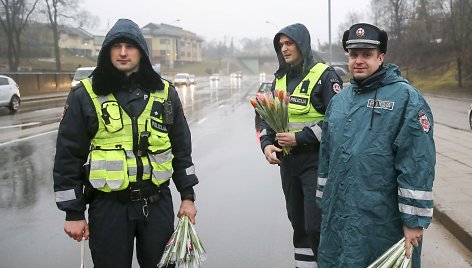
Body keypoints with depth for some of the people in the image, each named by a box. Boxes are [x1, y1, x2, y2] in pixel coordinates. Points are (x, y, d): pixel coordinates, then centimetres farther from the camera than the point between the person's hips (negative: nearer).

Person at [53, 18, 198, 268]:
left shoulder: (165, 92, 5)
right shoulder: (85, 95, -4)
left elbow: (181, 148, 11)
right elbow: (68, 156, -2)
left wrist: (187, 196, 8)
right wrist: (73, 212, -3)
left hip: (158, 203, 2)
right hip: (108, 207, -2)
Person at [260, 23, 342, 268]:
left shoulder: (324, 76, -9)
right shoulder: (280, 79, 12)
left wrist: (300, 138, -19)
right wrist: (267, 144, -3)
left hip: (316, 161, -6)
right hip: (287, 161, 7)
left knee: (316, 226, -9)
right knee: (298, 224, 15)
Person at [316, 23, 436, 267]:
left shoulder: (405, 98, -10)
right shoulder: (339, 100, 12)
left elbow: (417, 165, -14)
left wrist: (414, 220, -15)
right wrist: (324, 202, 18)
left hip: (382, 221, -6)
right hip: (337, 218, 6)